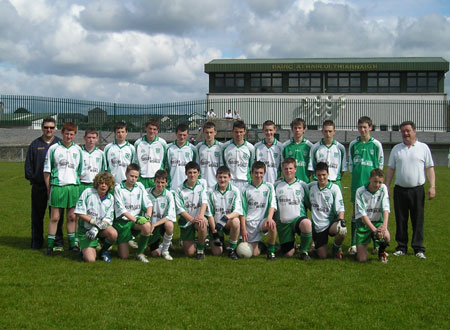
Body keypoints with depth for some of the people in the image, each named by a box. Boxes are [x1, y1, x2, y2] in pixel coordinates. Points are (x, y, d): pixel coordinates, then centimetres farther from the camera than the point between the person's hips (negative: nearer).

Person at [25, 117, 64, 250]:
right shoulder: (35, 144, 7)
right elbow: (28, 164, 10)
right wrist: (31, 177, 0)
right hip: (38, 186, 1)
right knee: (37, 215, 8)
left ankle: (57, 242, 7)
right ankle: (37, 242, 18)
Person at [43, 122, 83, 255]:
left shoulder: (78, 150, 10)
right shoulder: (53, 149, 1)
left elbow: (80, 170, 16)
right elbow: (47, 170, 3)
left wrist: (79, 184, 9)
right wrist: (48, 188, 0)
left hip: (73, 186, 3)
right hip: (57, 186, -3)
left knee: (72, 217, 7)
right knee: (54, 217, -1)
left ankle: (72, 243, 17)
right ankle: (50, 245, 4)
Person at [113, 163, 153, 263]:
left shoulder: (140, 186, 5)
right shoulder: (118, 188, -8)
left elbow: (148, 203, 1)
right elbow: (121, 209, -13)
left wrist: (148, 216, -19)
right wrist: (135, 220, -23)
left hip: (137, 217, 3)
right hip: (123, 220, -3)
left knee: (147, 226, -35)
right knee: (124, 256, -6)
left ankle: (140, 252, -11)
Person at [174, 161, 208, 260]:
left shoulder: (202, 183, 0)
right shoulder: (180, 189, -6)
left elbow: (204, 200, -10)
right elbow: (179, 208, -10)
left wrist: (201, 215, -28)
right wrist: (192, 219, -26)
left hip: (199, 218, 0)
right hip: (186, 221, 0)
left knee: (202, 224, -39)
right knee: (189, 252, -7)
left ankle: (200, 249, -13)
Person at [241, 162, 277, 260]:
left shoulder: (269, 186, 4)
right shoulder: (246, 190, 3)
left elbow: (273, 204, -4)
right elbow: (243, 211, 3)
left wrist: (269, 217, -23)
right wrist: (243, 229, -4)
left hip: (262, 220, 0)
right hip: (249, 223, 0)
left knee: (272, 224, -37)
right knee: (254, 253, -7)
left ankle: (271, 251, -16)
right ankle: (260, 245, 31)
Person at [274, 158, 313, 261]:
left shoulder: (302, 185, 5)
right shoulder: (277, 186, 7)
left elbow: (309, 204, 8)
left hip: (298, 218, -1)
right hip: (283, 222, 1)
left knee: (306, 223, -39)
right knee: (288, 254, -5)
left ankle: (304, 251, -17)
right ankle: (292, 243, 33)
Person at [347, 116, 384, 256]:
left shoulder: (376, 144, 1)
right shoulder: (353, 144, 6)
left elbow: (380, 163, 7)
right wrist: (355, 174, 8)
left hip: (371, 182, -2)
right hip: (357, 182, 2)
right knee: (356, 211, 3)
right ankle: (354, 244, 7)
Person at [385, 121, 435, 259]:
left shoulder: (423, 148, 4)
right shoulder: (396, 149, 10)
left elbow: (430, 168, 2)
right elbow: (390, 169, 12)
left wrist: (432, 186, -6)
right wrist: (386, 187, 6)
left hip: (417, 190, -2)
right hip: (400, 189, 2)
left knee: (418, 220, 1)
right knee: (400, 220, 6)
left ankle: (419, 248, 8)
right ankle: (401, 247, 14)